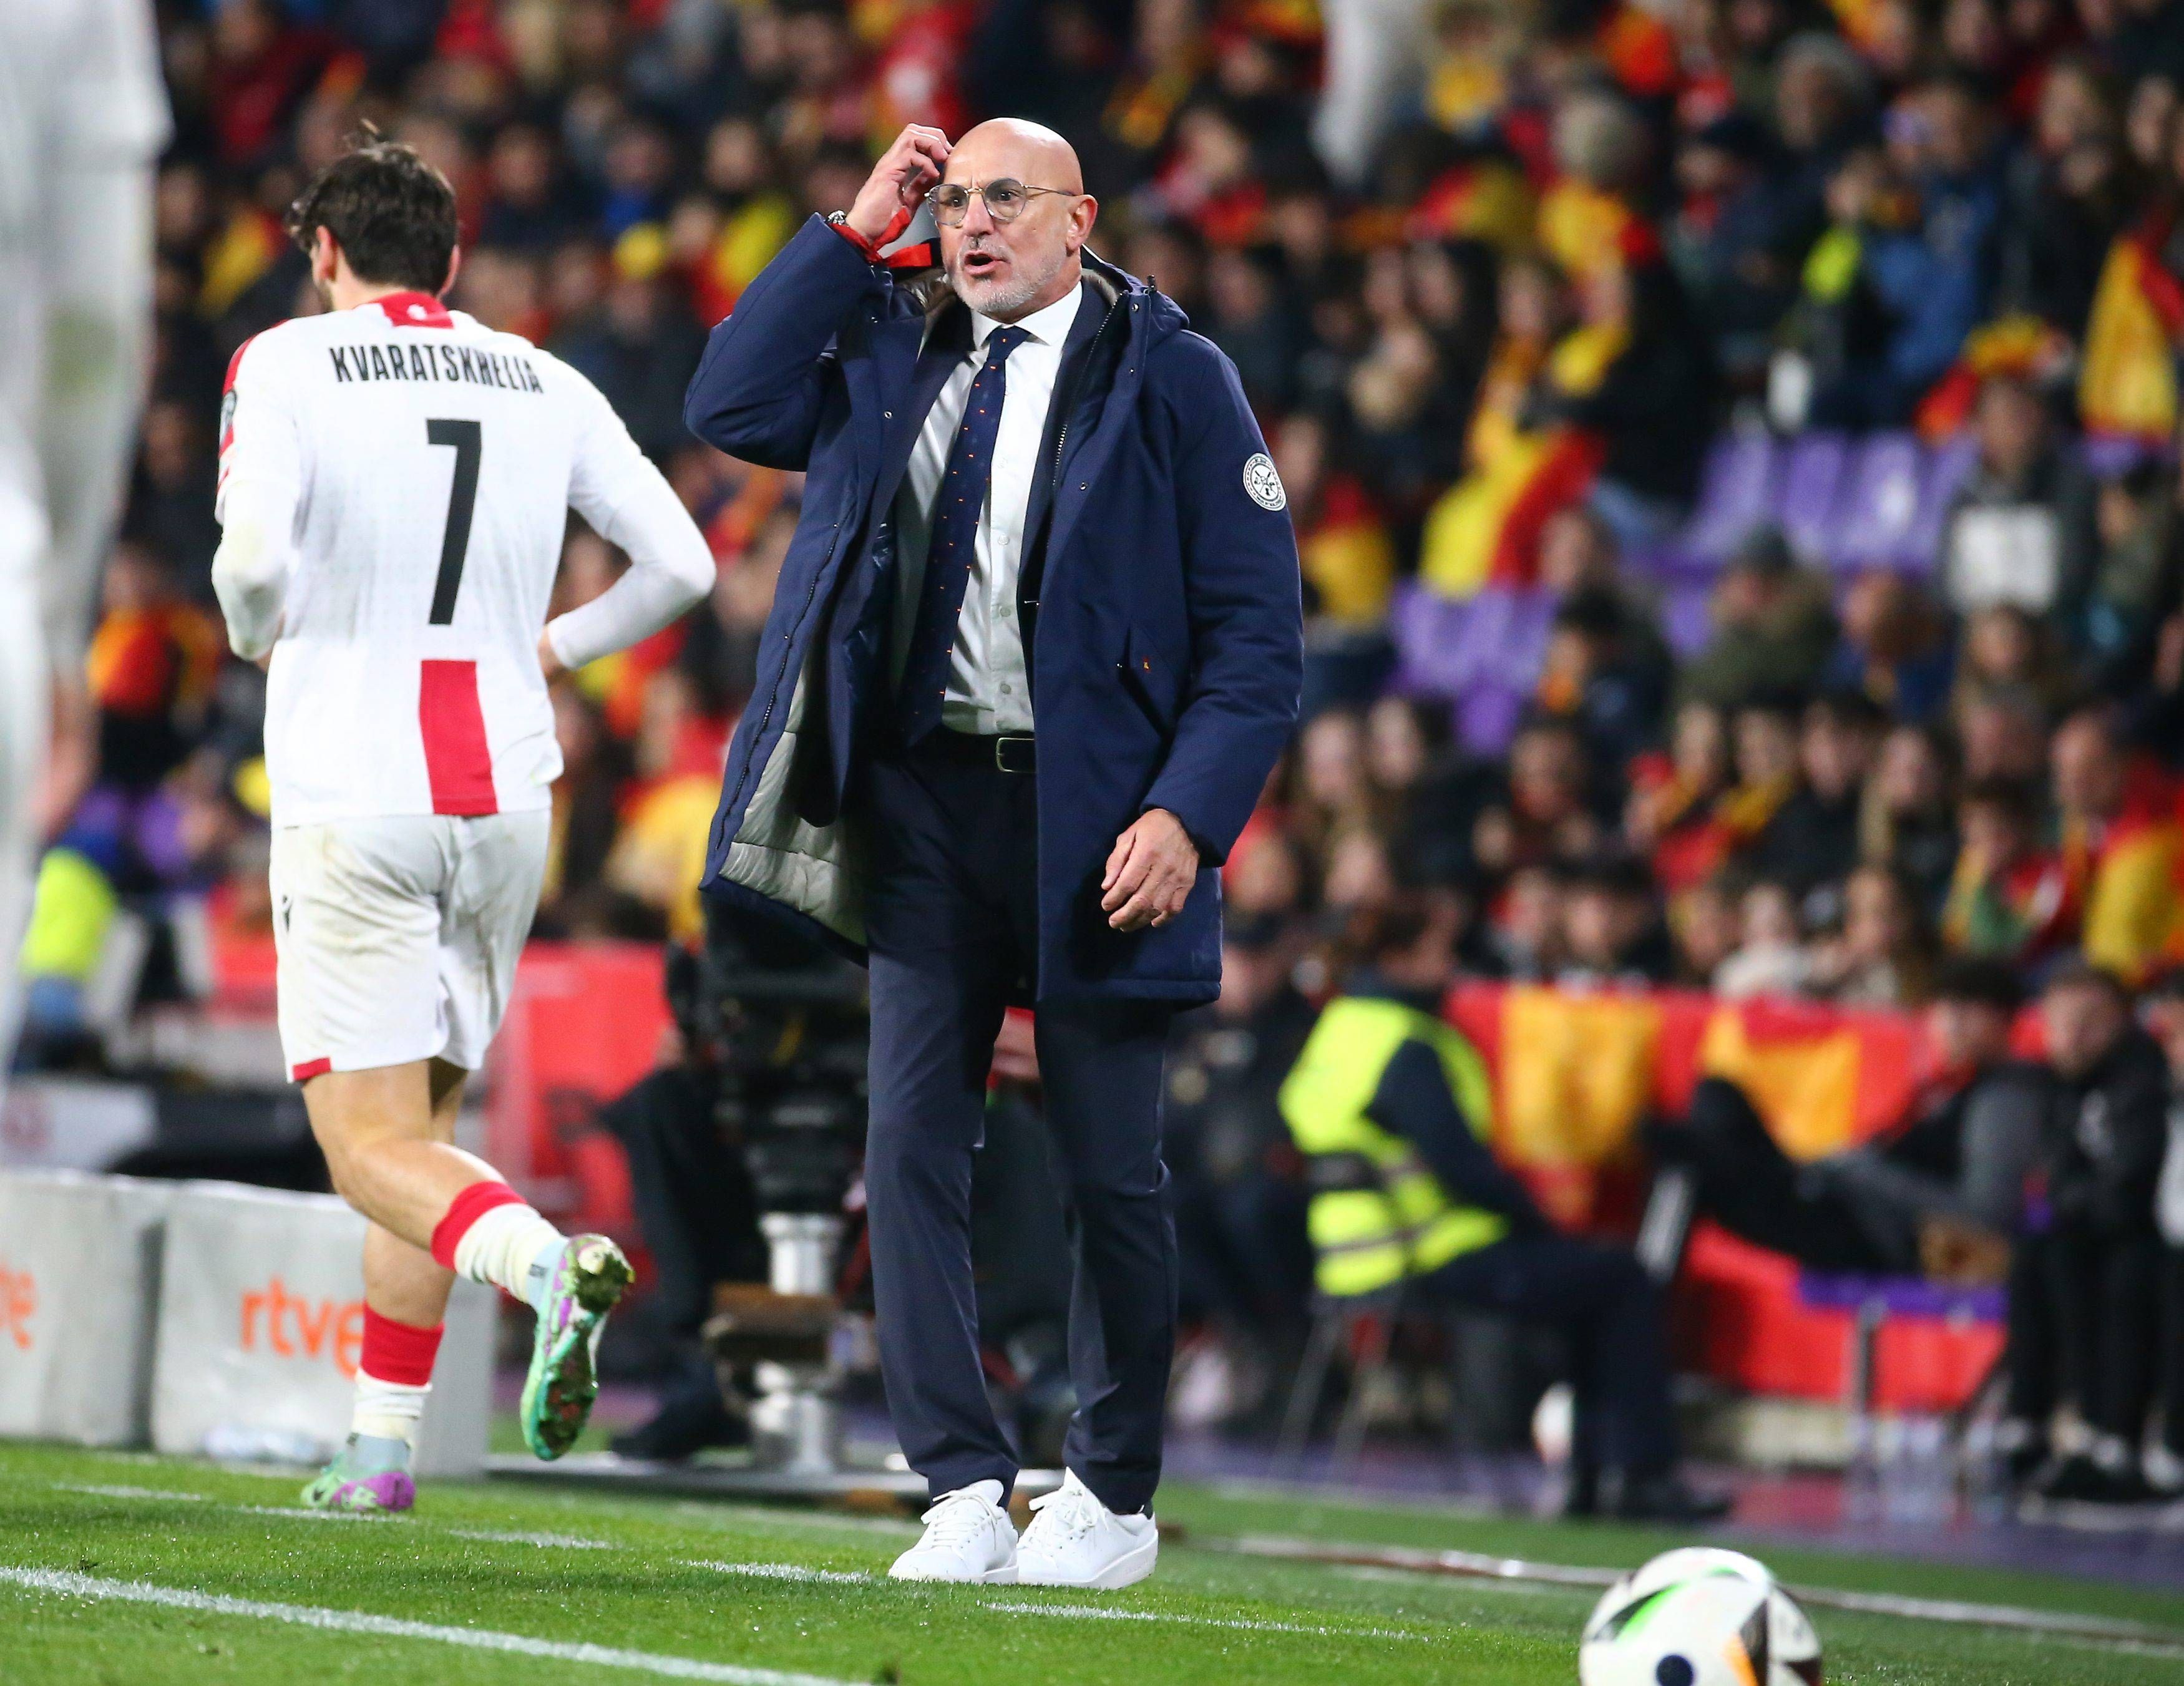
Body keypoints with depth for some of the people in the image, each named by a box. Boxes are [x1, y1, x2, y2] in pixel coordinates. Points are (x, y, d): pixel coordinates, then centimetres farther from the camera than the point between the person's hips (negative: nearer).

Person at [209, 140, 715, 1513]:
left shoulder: (286, 367, -3)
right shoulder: (545, 386, 8)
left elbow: (255, 559, -18)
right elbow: (683, 566, 6)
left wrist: (255, 629, 5)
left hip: (352, 798, -4)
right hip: (505, 796, 5)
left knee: (374, 1152, -5)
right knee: (425, 1119, 17)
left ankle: (548, 1265, -34)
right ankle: (383, 1451, 15)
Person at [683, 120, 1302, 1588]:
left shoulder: (1174, 378, -1)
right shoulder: (893, 355, 14)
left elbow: (1257, 634, -4)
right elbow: (734, 406, 1)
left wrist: (1189, 816, -15)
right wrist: (857, 232, 1)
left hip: (1093, 810, -4)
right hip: (926, 800, 4)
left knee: (1111, 1167, 2)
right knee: (914, 1145, -3)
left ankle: (1113, 1496, 15)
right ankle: (968, 1488, 0)